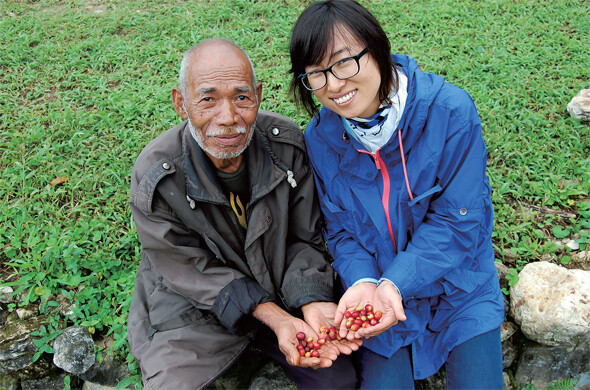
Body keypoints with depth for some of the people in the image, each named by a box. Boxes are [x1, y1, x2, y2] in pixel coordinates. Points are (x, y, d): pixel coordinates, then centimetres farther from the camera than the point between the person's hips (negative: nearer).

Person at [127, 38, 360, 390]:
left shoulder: (288, 144, -17)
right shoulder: (155, 178, -24)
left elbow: (306, 238, -8)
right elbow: (193, 271, -17)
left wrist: (313, 301, -27)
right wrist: (275, 318, -28)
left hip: (282, 295, 3)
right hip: (195, 308, -2)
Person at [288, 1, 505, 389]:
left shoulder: (450, 111, -21)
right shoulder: (321, 138, -10)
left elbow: (456, 220, -18)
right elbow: (340, 229, -3)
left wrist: (396, 283, -29)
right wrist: (363, 282, -24)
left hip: (460, 289, -1)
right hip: (380, 291, 2)